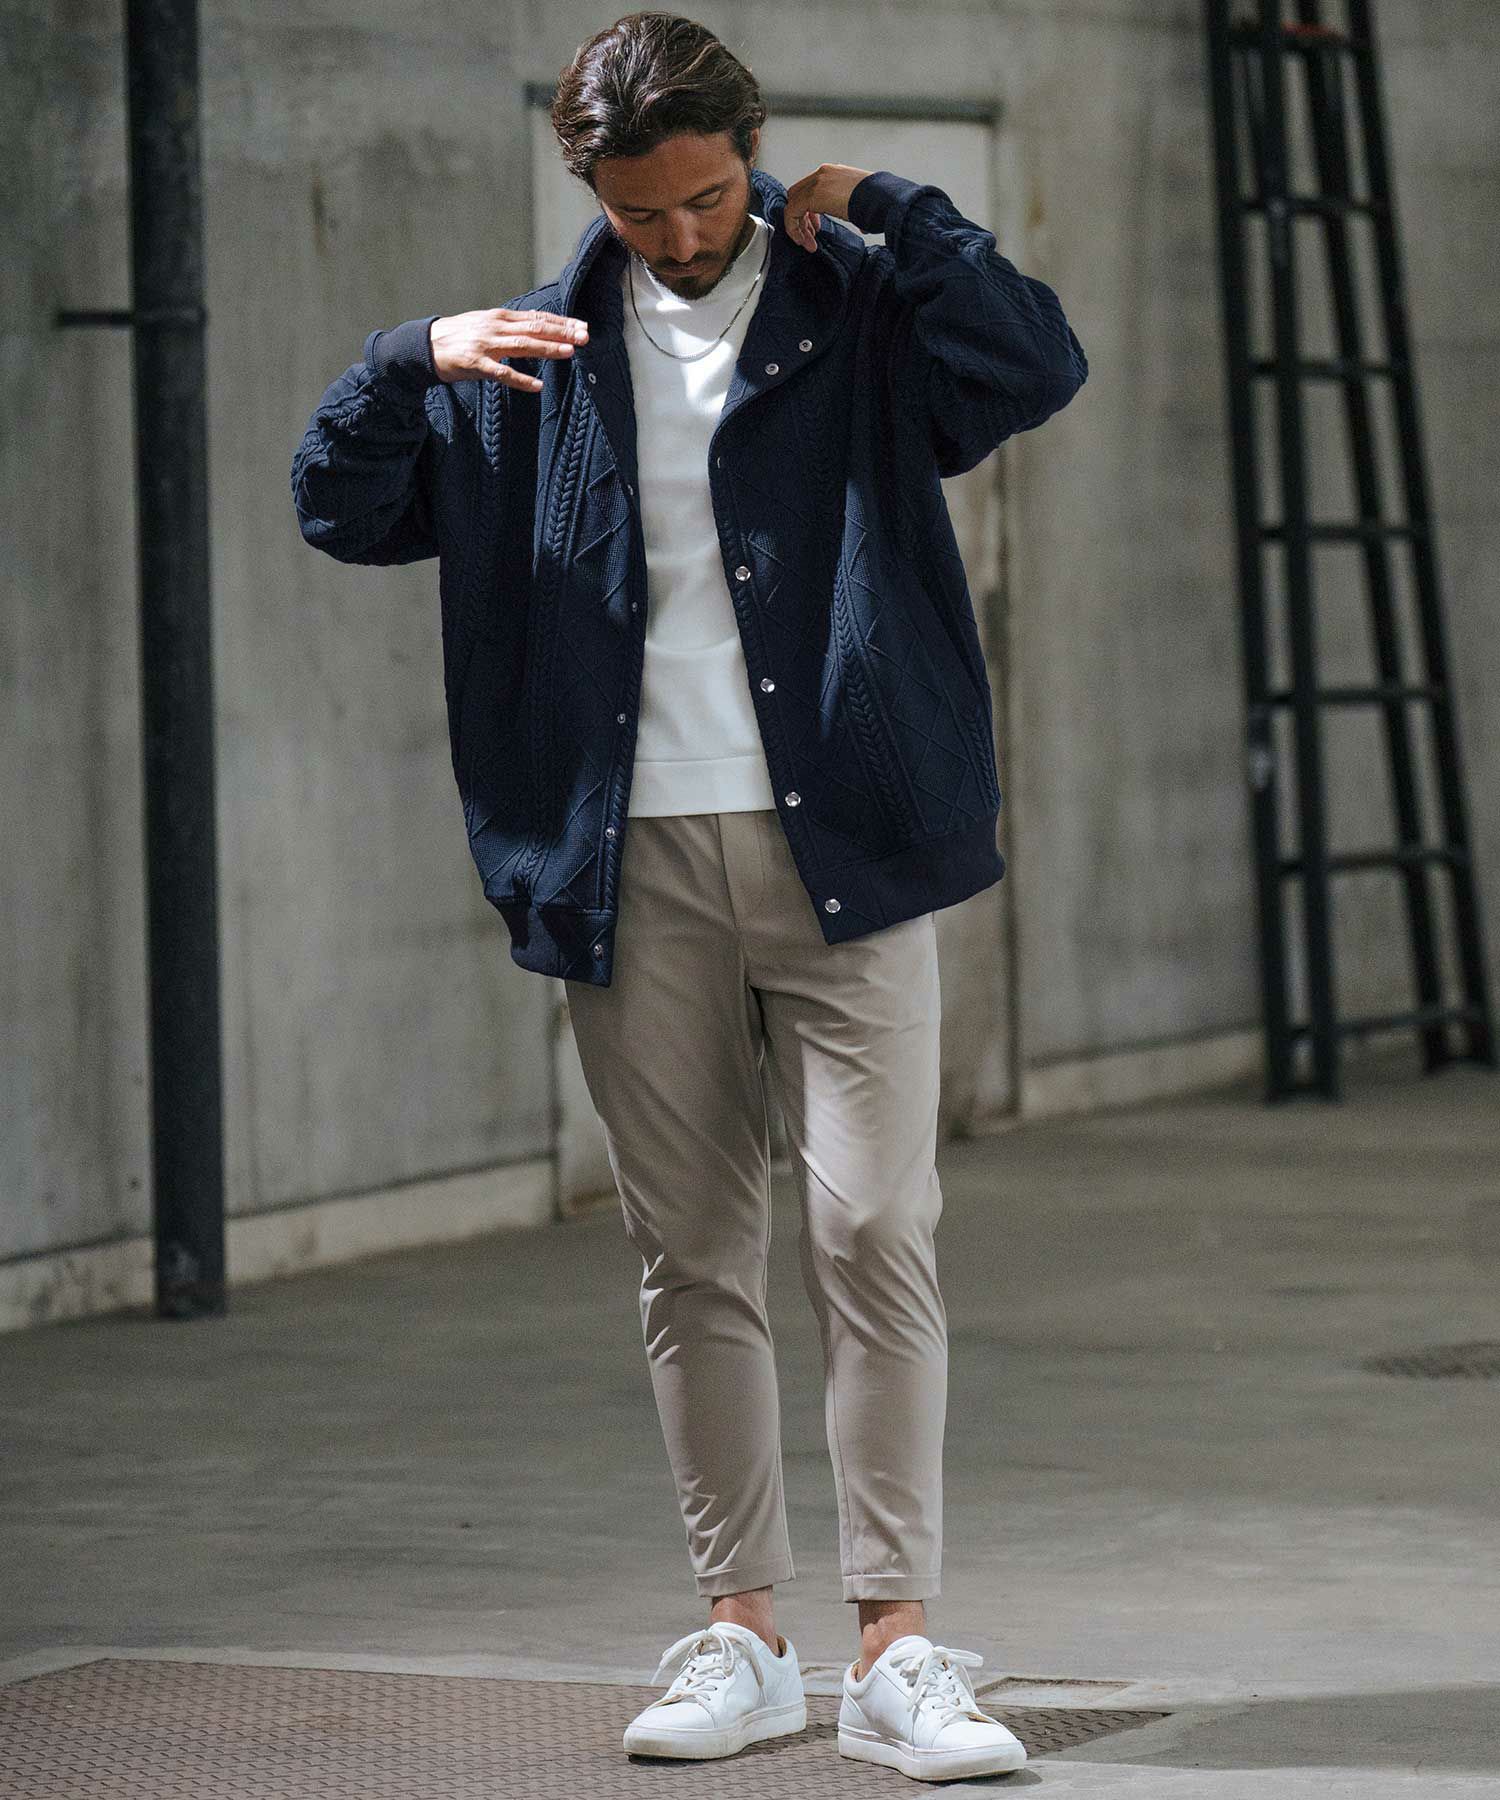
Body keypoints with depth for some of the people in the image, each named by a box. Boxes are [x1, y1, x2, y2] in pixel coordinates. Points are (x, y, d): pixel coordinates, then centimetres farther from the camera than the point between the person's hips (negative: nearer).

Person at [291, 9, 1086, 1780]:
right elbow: (340, 508, 13)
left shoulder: (861, 316, 3)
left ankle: (896, 1648, -6)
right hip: (633, 863, 3)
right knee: (689, 1257, 7)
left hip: (840, 846, -3)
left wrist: (881, 208, -9)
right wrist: (409, 363, -5)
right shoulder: (540, 356, 11)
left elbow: (1038, 365, -15)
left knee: (874, 1231, -9)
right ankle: (739, 1633, 15)